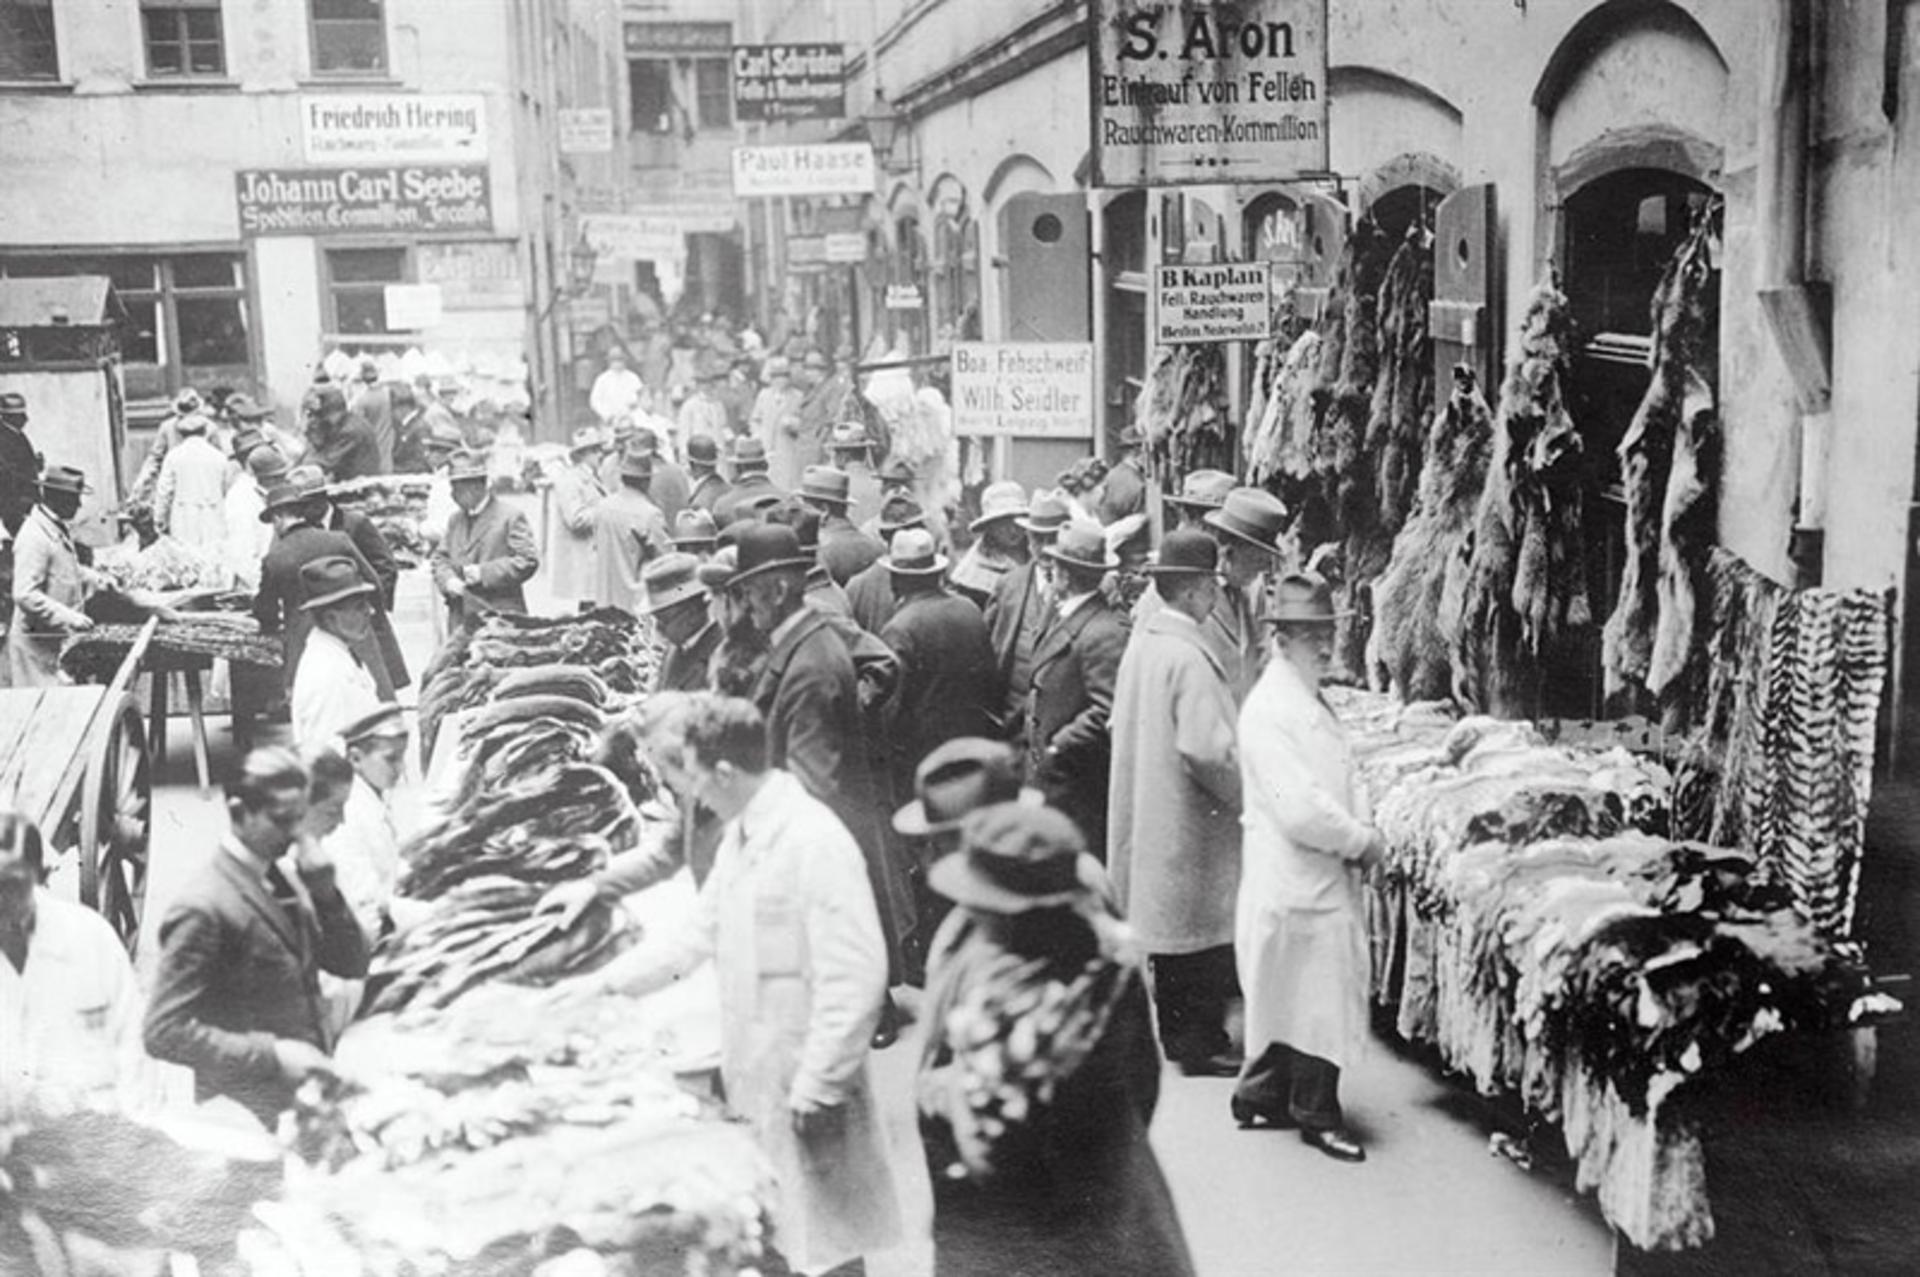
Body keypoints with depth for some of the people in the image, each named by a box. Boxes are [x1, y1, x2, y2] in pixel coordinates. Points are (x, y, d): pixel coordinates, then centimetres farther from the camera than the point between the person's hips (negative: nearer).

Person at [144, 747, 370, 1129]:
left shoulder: (284, 879, 6)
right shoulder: (202, 908, -17)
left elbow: (352, 965, 7)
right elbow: (164, 1032, -19)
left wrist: (323, 886, -7)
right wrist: (271, 1055, -23)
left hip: (310, 1097, 7)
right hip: (250, 1118, -7)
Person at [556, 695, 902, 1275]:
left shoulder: (814, 840, -21)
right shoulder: (740, 835, 8)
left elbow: (856, 980, -23)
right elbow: (698, 933, 20)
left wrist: (817, 1091, -20)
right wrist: (607, 981, 19)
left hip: (805, 1094, -9)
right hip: (756, 1086, 9)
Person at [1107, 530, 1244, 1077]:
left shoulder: (1142, 640, 4)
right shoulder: (1189, 657, -22)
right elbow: (1206, 751, -26)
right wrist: (1248, 795, -12)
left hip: (1150, 806, 9)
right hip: (1190, 818, -9)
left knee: (1166, 919, 17)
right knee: (1203, 929, 3)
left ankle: (1174, 1031, 29)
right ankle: (1200, 1041, 11)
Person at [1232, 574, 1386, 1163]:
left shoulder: (1311, 703, 13)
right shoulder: (1270, 710, -19)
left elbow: (1341, 784, 18)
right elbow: (1299, 811, -25)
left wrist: (1360, 837, 0)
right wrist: (1363, 842, -12)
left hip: (1327, 877, 10)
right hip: (1299, 885, -10)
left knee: (1288, 1000, 18)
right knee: (1318, 1002, 1)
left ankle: (1260, 1098, 31)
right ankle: (1317, 1116, 15)